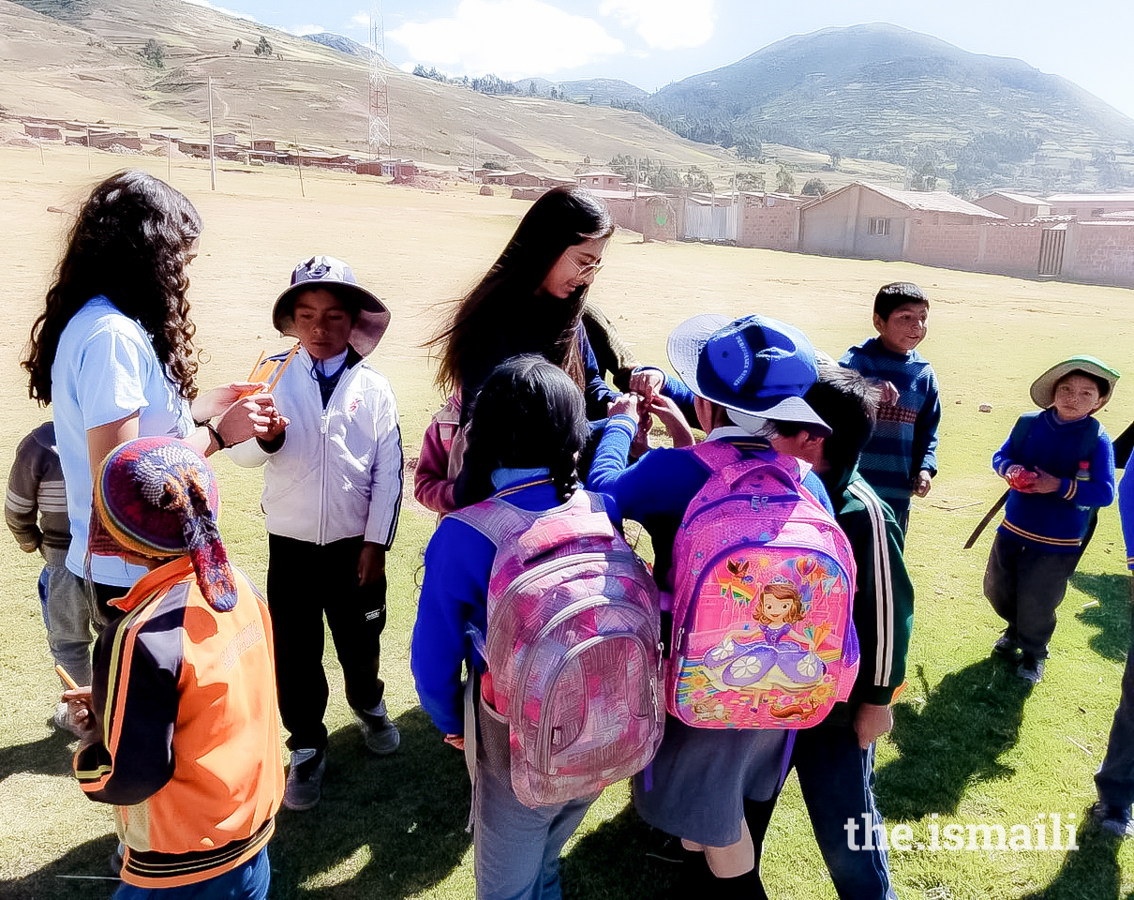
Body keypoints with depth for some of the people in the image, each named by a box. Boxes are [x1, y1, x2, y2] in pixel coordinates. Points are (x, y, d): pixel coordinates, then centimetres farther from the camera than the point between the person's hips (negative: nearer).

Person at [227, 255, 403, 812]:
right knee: (294, 652, 9)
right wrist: (264, 437, -35)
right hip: (290, 544, 0)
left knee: (360, 640, 18)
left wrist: (376, 543, -7)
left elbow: (389, 471, -4)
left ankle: (368, 705, 48)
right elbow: (239, 450, -12)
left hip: (355, 544, 0)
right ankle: (307, 748, 31)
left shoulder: (373, 387, -4)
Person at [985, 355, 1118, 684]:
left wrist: (1059, 486, -28)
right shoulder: (1029, 423, -5)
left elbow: (1104, 493, -16)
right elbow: (1000, 456, 3)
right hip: (1013, 529, 4)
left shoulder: (1097, 439, -14)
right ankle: (1016, 630, 48)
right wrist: (1010, 470, -19)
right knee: (997, 589, 17)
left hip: (1057, 544, -4)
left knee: (1037, 605, 10)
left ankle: (1033, 652, 39)